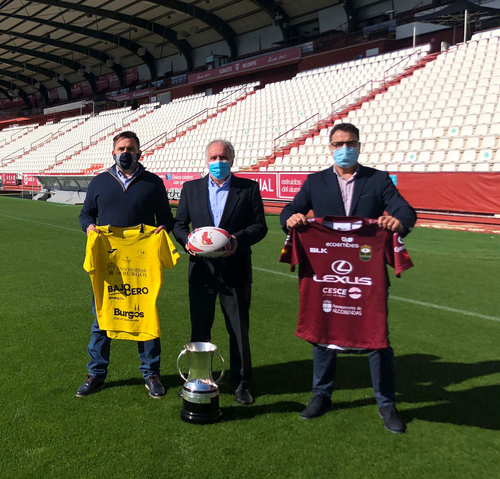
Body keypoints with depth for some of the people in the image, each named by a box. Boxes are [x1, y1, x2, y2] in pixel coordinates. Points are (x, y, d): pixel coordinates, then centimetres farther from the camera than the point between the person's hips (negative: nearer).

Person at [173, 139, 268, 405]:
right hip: (202, 269, 2)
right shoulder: (191, 188, 8)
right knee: (199, 328, 12)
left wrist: (239, 239, -20)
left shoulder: (249, 188, 2)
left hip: (235, 270, -2)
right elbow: (179, 223, 9)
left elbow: (260, 226, -2)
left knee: (239, 330, 7)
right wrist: (187, 240, -12)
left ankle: (241, 384, 23)